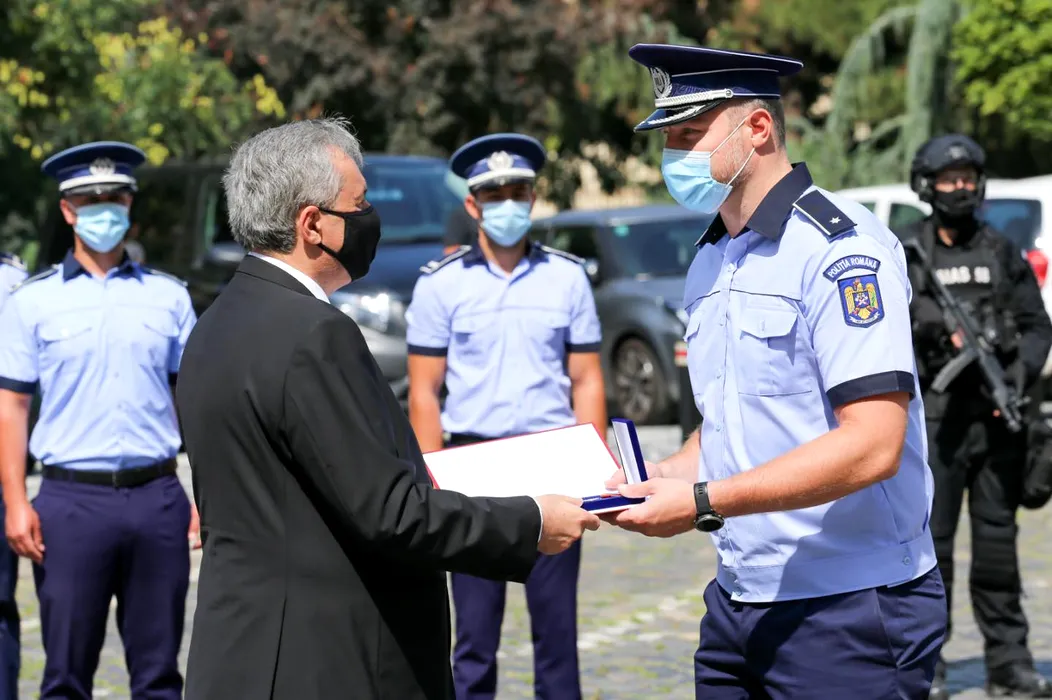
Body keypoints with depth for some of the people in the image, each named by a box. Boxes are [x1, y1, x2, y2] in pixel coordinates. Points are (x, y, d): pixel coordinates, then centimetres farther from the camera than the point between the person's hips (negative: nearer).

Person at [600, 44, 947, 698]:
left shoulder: (839, 245, -14)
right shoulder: (710, 263, 13)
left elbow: (872, 446, -22)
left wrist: (703, 502, -22)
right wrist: (660, 479, 2)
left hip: (848, 612, -8)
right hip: (740, 601, 8)